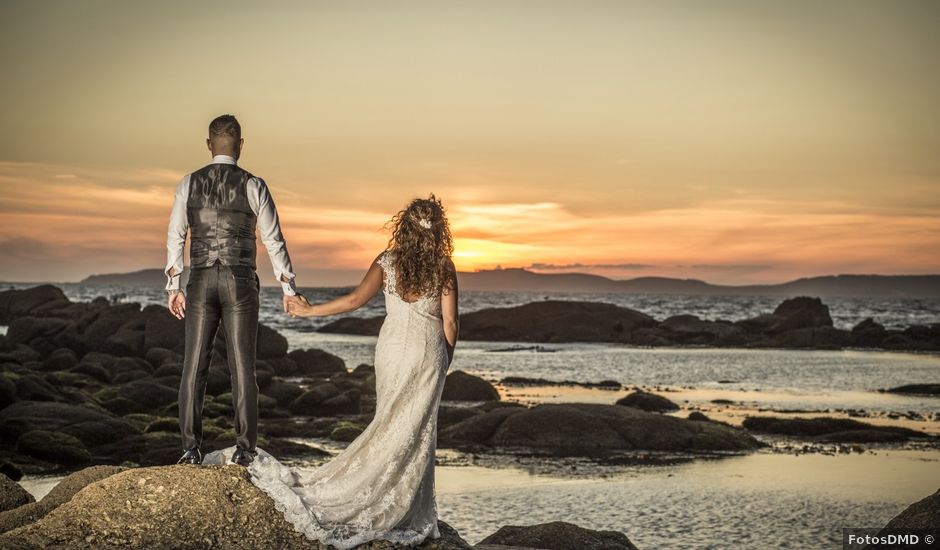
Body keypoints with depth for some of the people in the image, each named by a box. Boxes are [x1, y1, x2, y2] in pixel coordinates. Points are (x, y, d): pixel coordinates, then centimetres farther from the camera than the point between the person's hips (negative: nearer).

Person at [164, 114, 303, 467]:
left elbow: (175, 237, 5)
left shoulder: (189, 184, 3)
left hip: (201, 282, 2)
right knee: (242, 368, 2)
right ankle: (244, 451, 2)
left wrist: (173, 287, 13)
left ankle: (191, 449, 3)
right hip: (240, 282, -1)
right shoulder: (254, 186, -4)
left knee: (194, 367, 5)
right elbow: (274, 240, -3)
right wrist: (289, 288, 5)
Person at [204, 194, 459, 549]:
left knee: (390, 425, 11)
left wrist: (310, 311, 6)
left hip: (392, 346, 2)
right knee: (416, 431, 3)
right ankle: (410, 520, 5)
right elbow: (450, 323, -4)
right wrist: (445, 362, 10)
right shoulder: (443, 267, -5)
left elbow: (355, 300, -5)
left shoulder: (387, 261, -1)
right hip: (429, 351, -2)